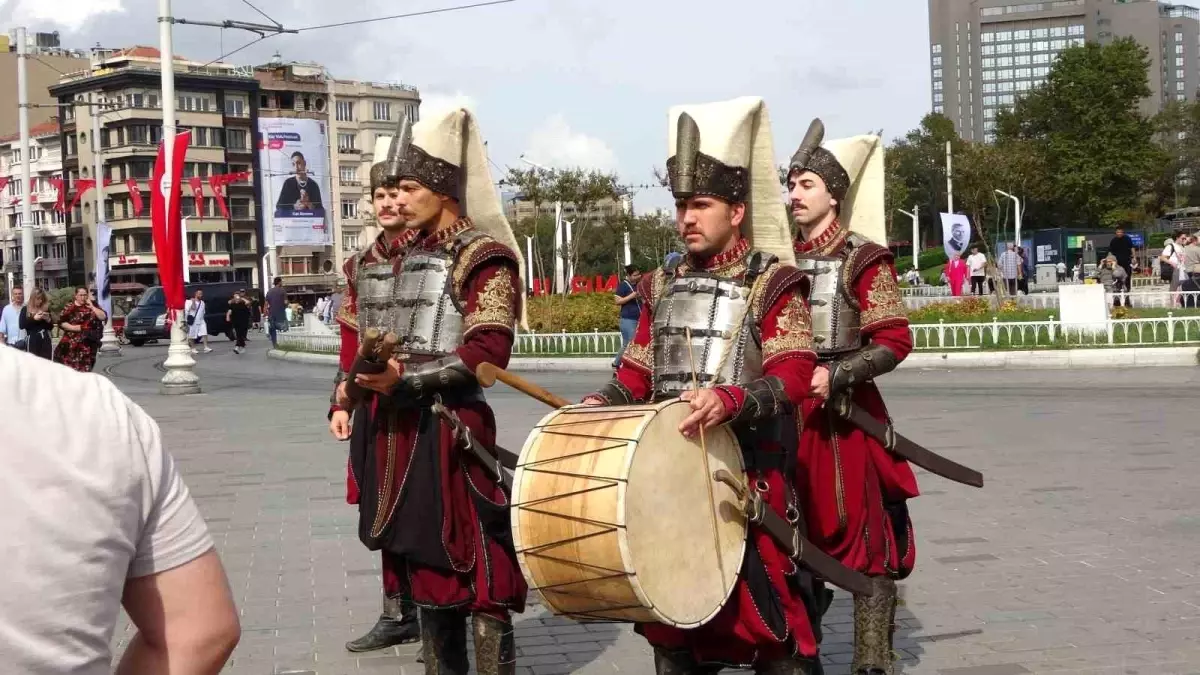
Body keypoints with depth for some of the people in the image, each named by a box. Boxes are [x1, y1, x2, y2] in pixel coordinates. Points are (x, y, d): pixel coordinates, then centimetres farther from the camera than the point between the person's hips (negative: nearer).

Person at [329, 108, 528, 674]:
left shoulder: (479, 255, -8)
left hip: (447, 428, -8)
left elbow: (489, 350, -18)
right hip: (387, 427, 8)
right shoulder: (381, 260, 15)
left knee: (471, 559, -6)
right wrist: (344, 401, 13)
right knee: (418, 554, 14)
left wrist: (409, 379, -23)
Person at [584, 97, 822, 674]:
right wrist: (601, 404, -2)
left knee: (765, 613, -4)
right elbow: (638, 369, 17)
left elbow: (793, 374, -16)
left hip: (747, 471, -6)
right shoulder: (663, 286, 13)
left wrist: (729, 399, -33)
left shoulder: (773, 282, -6)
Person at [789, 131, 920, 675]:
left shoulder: (863, 259, -6)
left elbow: (894, 343, -11)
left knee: (865, 537, -3)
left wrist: (834, 376, -21)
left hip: (846, 416, -6)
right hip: (787, 418, 6)